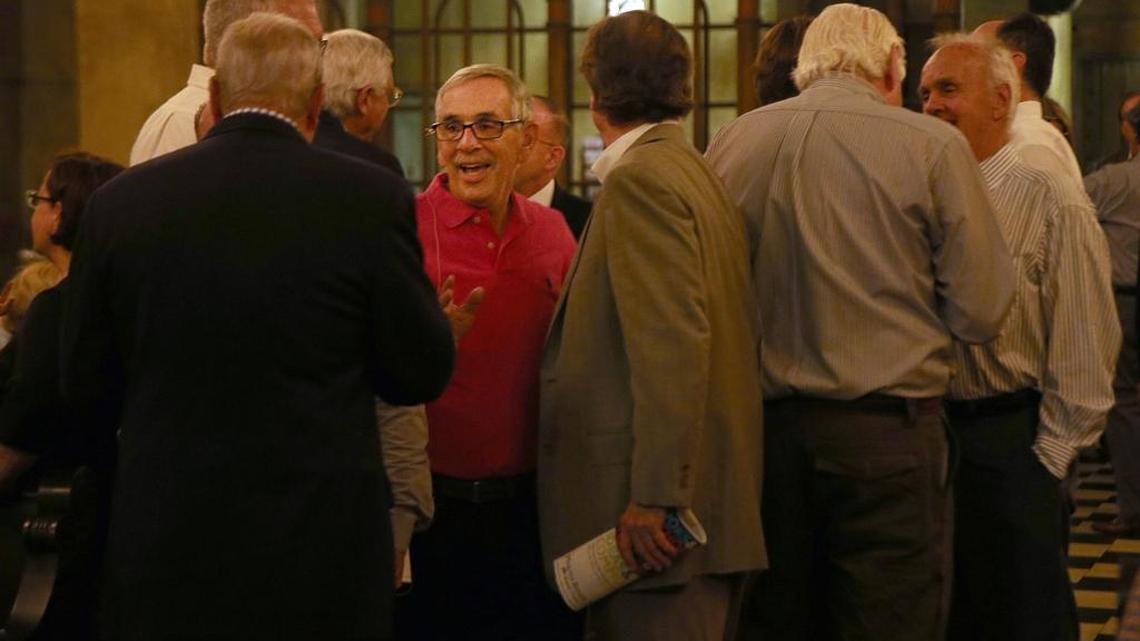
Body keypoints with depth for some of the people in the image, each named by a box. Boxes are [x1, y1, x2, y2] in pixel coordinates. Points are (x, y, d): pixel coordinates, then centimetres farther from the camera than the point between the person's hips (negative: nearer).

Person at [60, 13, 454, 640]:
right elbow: (422, 374, -3)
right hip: (322, 553, -2)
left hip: (163, 553, 2)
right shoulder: (370, 198, -10)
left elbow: (86, 386, 6)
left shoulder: (119, 202, -3)